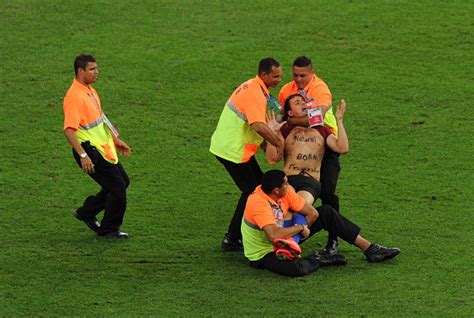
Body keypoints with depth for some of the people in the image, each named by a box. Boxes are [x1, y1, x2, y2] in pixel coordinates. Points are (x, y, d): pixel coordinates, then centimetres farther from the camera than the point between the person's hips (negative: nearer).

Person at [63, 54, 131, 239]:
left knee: (122, 181, 15)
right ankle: (108, 229, 8)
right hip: (90, 151, -10)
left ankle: (87, 212, 25)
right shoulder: (74, 96, -21)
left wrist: (116, 141, 24)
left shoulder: (90, 91, 11)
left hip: (103, 149, 10)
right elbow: (69, 130, -27)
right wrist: (83, 156, -32)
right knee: (118, 187, -7)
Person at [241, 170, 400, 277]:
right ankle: (316, 261, -4)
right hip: (264, 253, -8)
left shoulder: (286, 192, -10)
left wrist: (292, 233, -16)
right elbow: (274, 236, -45)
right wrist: (299, 228, -28)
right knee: (295, 268, -41)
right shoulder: (259, 203, -34)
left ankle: (369, 249, 4)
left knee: (326, 212, 0)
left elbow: (312, 213, -5)